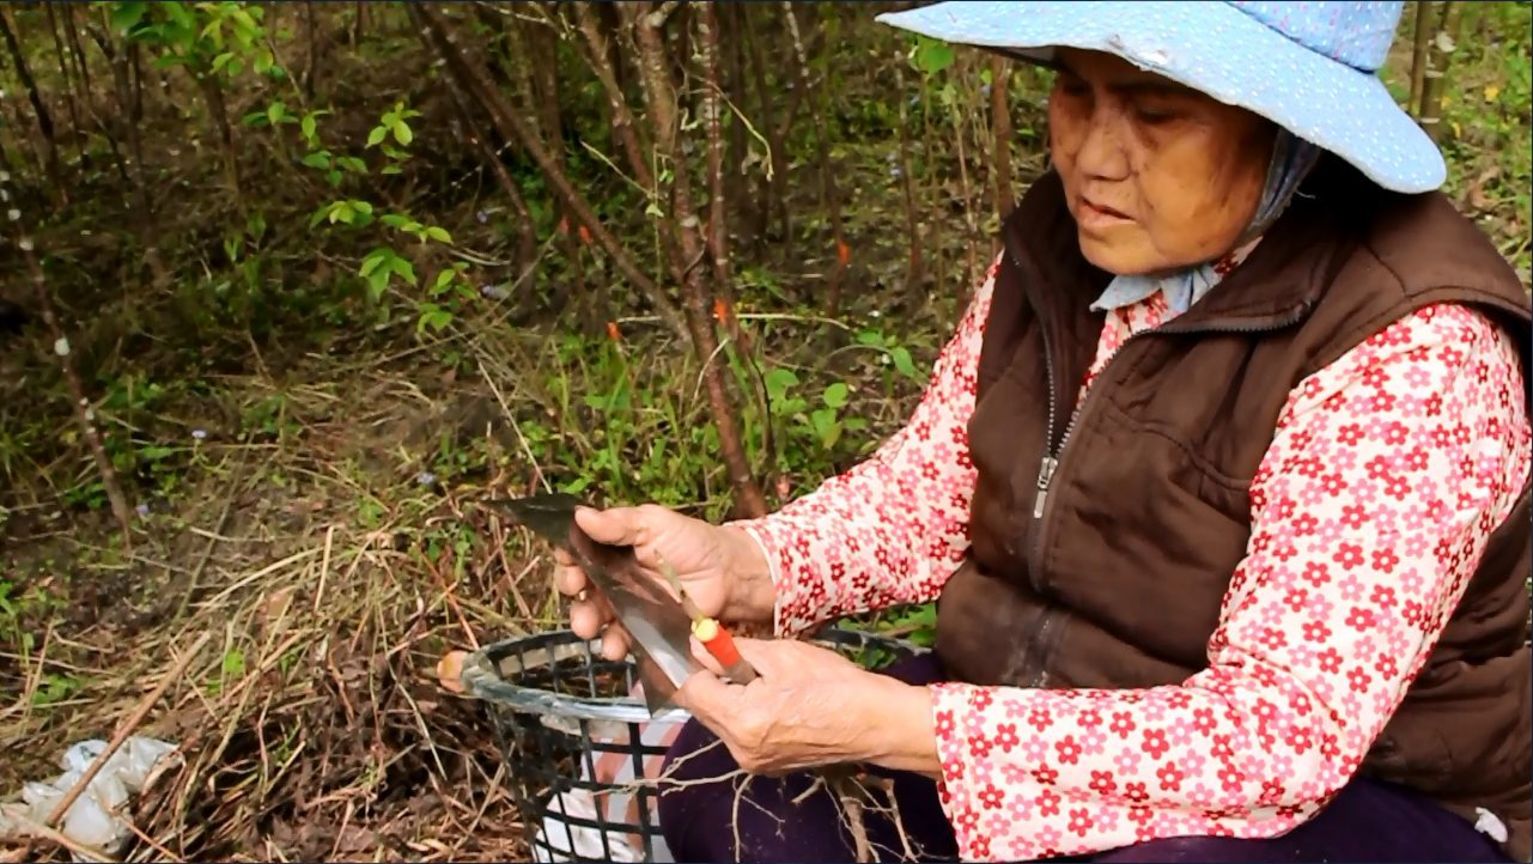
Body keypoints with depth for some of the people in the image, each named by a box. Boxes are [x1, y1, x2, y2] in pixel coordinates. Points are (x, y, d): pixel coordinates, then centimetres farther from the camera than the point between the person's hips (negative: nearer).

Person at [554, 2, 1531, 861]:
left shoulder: (1413, 355, -26)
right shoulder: (1066, 243, -4)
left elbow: (1275, 734, -29)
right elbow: (929, 487, 3)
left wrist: (887, 724, -34)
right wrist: (742, 564, -17)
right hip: (1053, 726, 6)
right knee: (724, 777, -7)